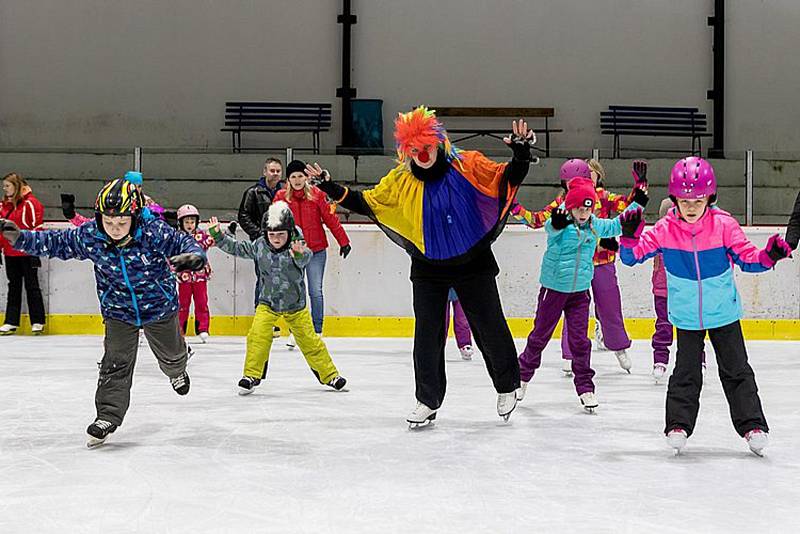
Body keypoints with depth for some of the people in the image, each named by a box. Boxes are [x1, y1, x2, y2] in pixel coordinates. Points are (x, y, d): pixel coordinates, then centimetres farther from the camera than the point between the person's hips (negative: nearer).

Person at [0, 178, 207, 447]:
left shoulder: (154, 232, -31)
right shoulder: (89, 236, -22)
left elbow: (184, 243, -22)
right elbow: (55, 242, -9)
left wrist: (194, 255, -45)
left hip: (160, 306, 0)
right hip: (118, 311, 1)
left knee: (171, 354, 23)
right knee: (115, 364, -6)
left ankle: (177, 371, 58)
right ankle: (108, 416, 4)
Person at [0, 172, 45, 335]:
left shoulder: (30, 203, -12)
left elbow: (37, 226, -14)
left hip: (27, 253, -7)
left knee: (31, 286, 2)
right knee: (13, 287, 11)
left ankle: (38, 321, 10)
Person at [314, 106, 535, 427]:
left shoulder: (468, 165, -11)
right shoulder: (400, 181, -5)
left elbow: (507, 179, -11)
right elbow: (367, 203, 1)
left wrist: (521, 153, -29)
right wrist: (332, 188, -9)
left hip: (474, 263, -2)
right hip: (428, 269, 2)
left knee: (490, 327, 8)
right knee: (427, 335, 5)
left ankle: (507, 387, 32)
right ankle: (428, 401, 21)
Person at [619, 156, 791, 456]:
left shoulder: (724, 225, -14)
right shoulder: (665, 229, -12)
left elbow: (747, 259, -8)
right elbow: (632, 256, -7)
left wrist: (769, 256, -27)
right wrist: (630, 236, -26)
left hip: (724, 313, 0)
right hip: (686, 317, 0)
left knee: (736, 370, 7)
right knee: (686, 373, 4)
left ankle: (752, 425, 13)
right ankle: (679, 425, 12)